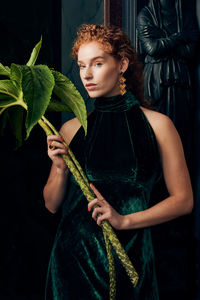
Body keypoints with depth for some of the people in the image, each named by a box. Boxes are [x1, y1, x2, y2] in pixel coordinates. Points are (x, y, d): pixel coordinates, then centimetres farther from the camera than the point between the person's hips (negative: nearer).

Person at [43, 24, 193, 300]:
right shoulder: (71, 129, 5)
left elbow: (183, 200, -3)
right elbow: (52, 204, 8)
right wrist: (61, 170, -11)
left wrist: (124, 220, -12)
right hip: (73, 254, 2)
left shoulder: (157, 125, -2)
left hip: (129, 255, -2)